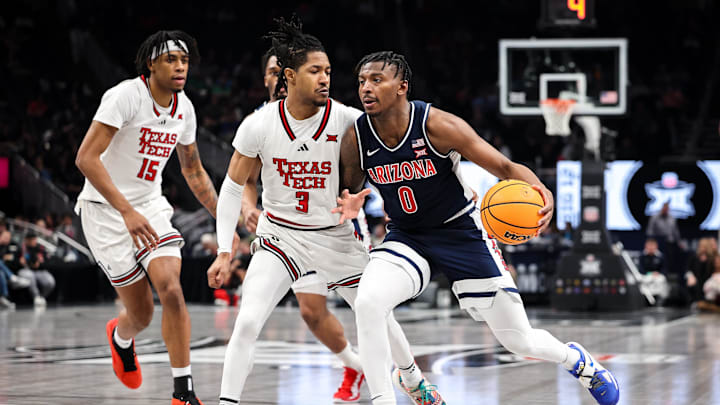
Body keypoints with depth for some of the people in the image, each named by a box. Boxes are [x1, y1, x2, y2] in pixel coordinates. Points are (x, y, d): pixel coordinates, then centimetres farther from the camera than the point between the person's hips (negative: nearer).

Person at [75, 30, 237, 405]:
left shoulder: (184, 108, 1)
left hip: (150, 206, 5)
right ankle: (121, 338, 39)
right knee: (142, 313, 1)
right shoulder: (125, 96, -20)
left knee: (171, 289, -18)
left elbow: (193, 170, 17)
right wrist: (127, 211, -34)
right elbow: (86, 158, -27)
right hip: (106, 209, -5)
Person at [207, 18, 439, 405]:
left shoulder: (346, 120, -17)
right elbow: (233, 187, -3)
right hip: (280, 236, -1)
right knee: (247, 322, -19)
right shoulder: (258, 125, -15)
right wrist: (224, 252, -6)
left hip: (336, 235, 1)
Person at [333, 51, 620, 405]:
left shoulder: (438, 126, -23)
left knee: (519, 341, 4)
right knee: (367, 302, -29)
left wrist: (540, 191, -40)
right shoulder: (356, 140, -13)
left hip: (461, 231, -3)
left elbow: (506, 167, -19)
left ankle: (577, 360, 38)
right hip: (407, 237, 3)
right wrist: (349, 206, -19)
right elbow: (348, 190, 6)